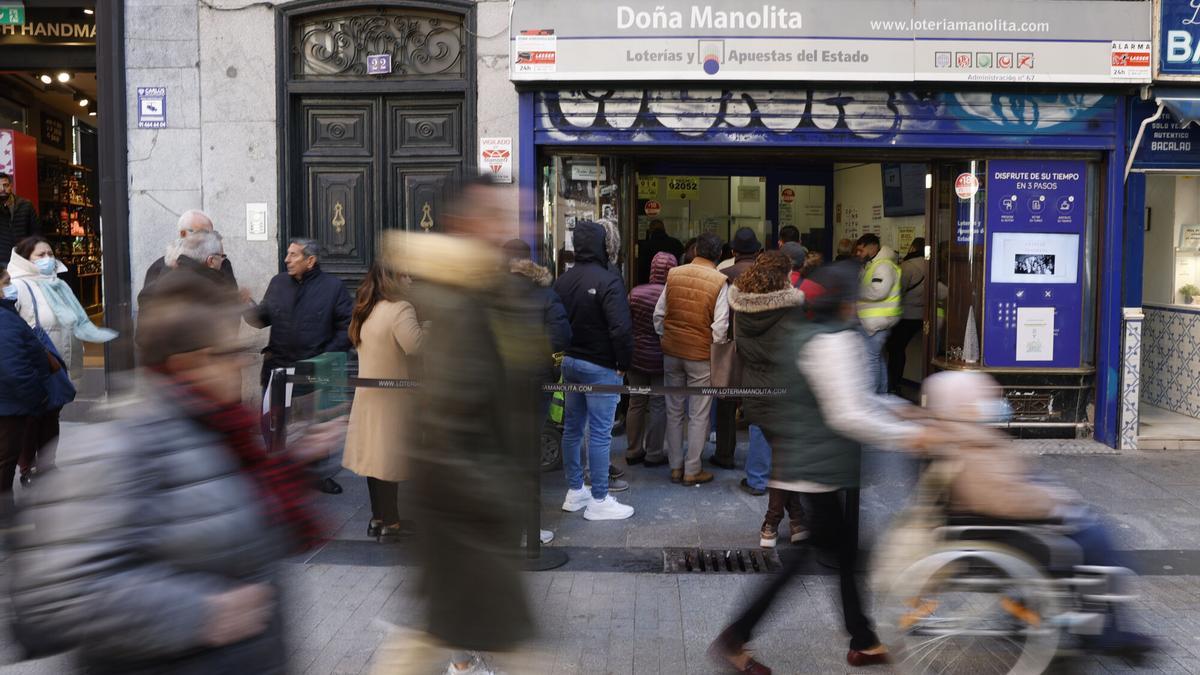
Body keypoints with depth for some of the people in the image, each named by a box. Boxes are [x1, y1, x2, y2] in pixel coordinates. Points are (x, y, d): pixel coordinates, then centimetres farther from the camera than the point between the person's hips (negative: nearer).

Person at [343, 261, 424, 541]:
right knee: (389, 458, -3)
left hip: (371, 393, 9)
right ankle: (390, 524, 3)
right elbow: (415, 345, -29)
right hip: (391, 395, -8)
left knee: (376, 455, 12)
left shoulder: (368, 309, 11)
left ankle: (377, 519, 20)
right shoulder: (400, 308, -17)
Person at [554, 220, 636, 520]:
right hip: (600, 367, -8)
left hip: (569, 362, 8)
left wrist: (566, 352, 15)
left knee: (572, 428, 15)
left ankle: (574, 492, 26)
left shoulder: (563, 280, 6)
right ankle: (598, 501, 6)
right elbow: (621, 328, -24)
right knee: (599, 434, -1)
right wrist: (623, 363, -11)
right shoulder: (608, 280, -18)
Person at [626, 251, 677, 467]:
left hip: (636, 357, 4)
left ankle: (633, 451, 22)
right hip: (660, 358, -4)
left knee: (636, 404, 14)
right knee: (658, 406, 7)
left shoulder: (635, 292, -4)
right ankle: (653, 455, 13)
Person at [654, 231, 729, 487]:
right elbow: (720, 325, -14)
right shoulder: (720, 282, -11)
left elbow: (658, 314, 3)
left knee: (674, 411, 14)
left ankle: (676, 466, 21)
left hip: (671, 351, 4)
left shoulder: (674, 274, 0)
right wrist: (716, 349, 4)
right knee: (698, 415, 6)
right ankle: (692, 470, 12)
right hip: (701, 355, -4)